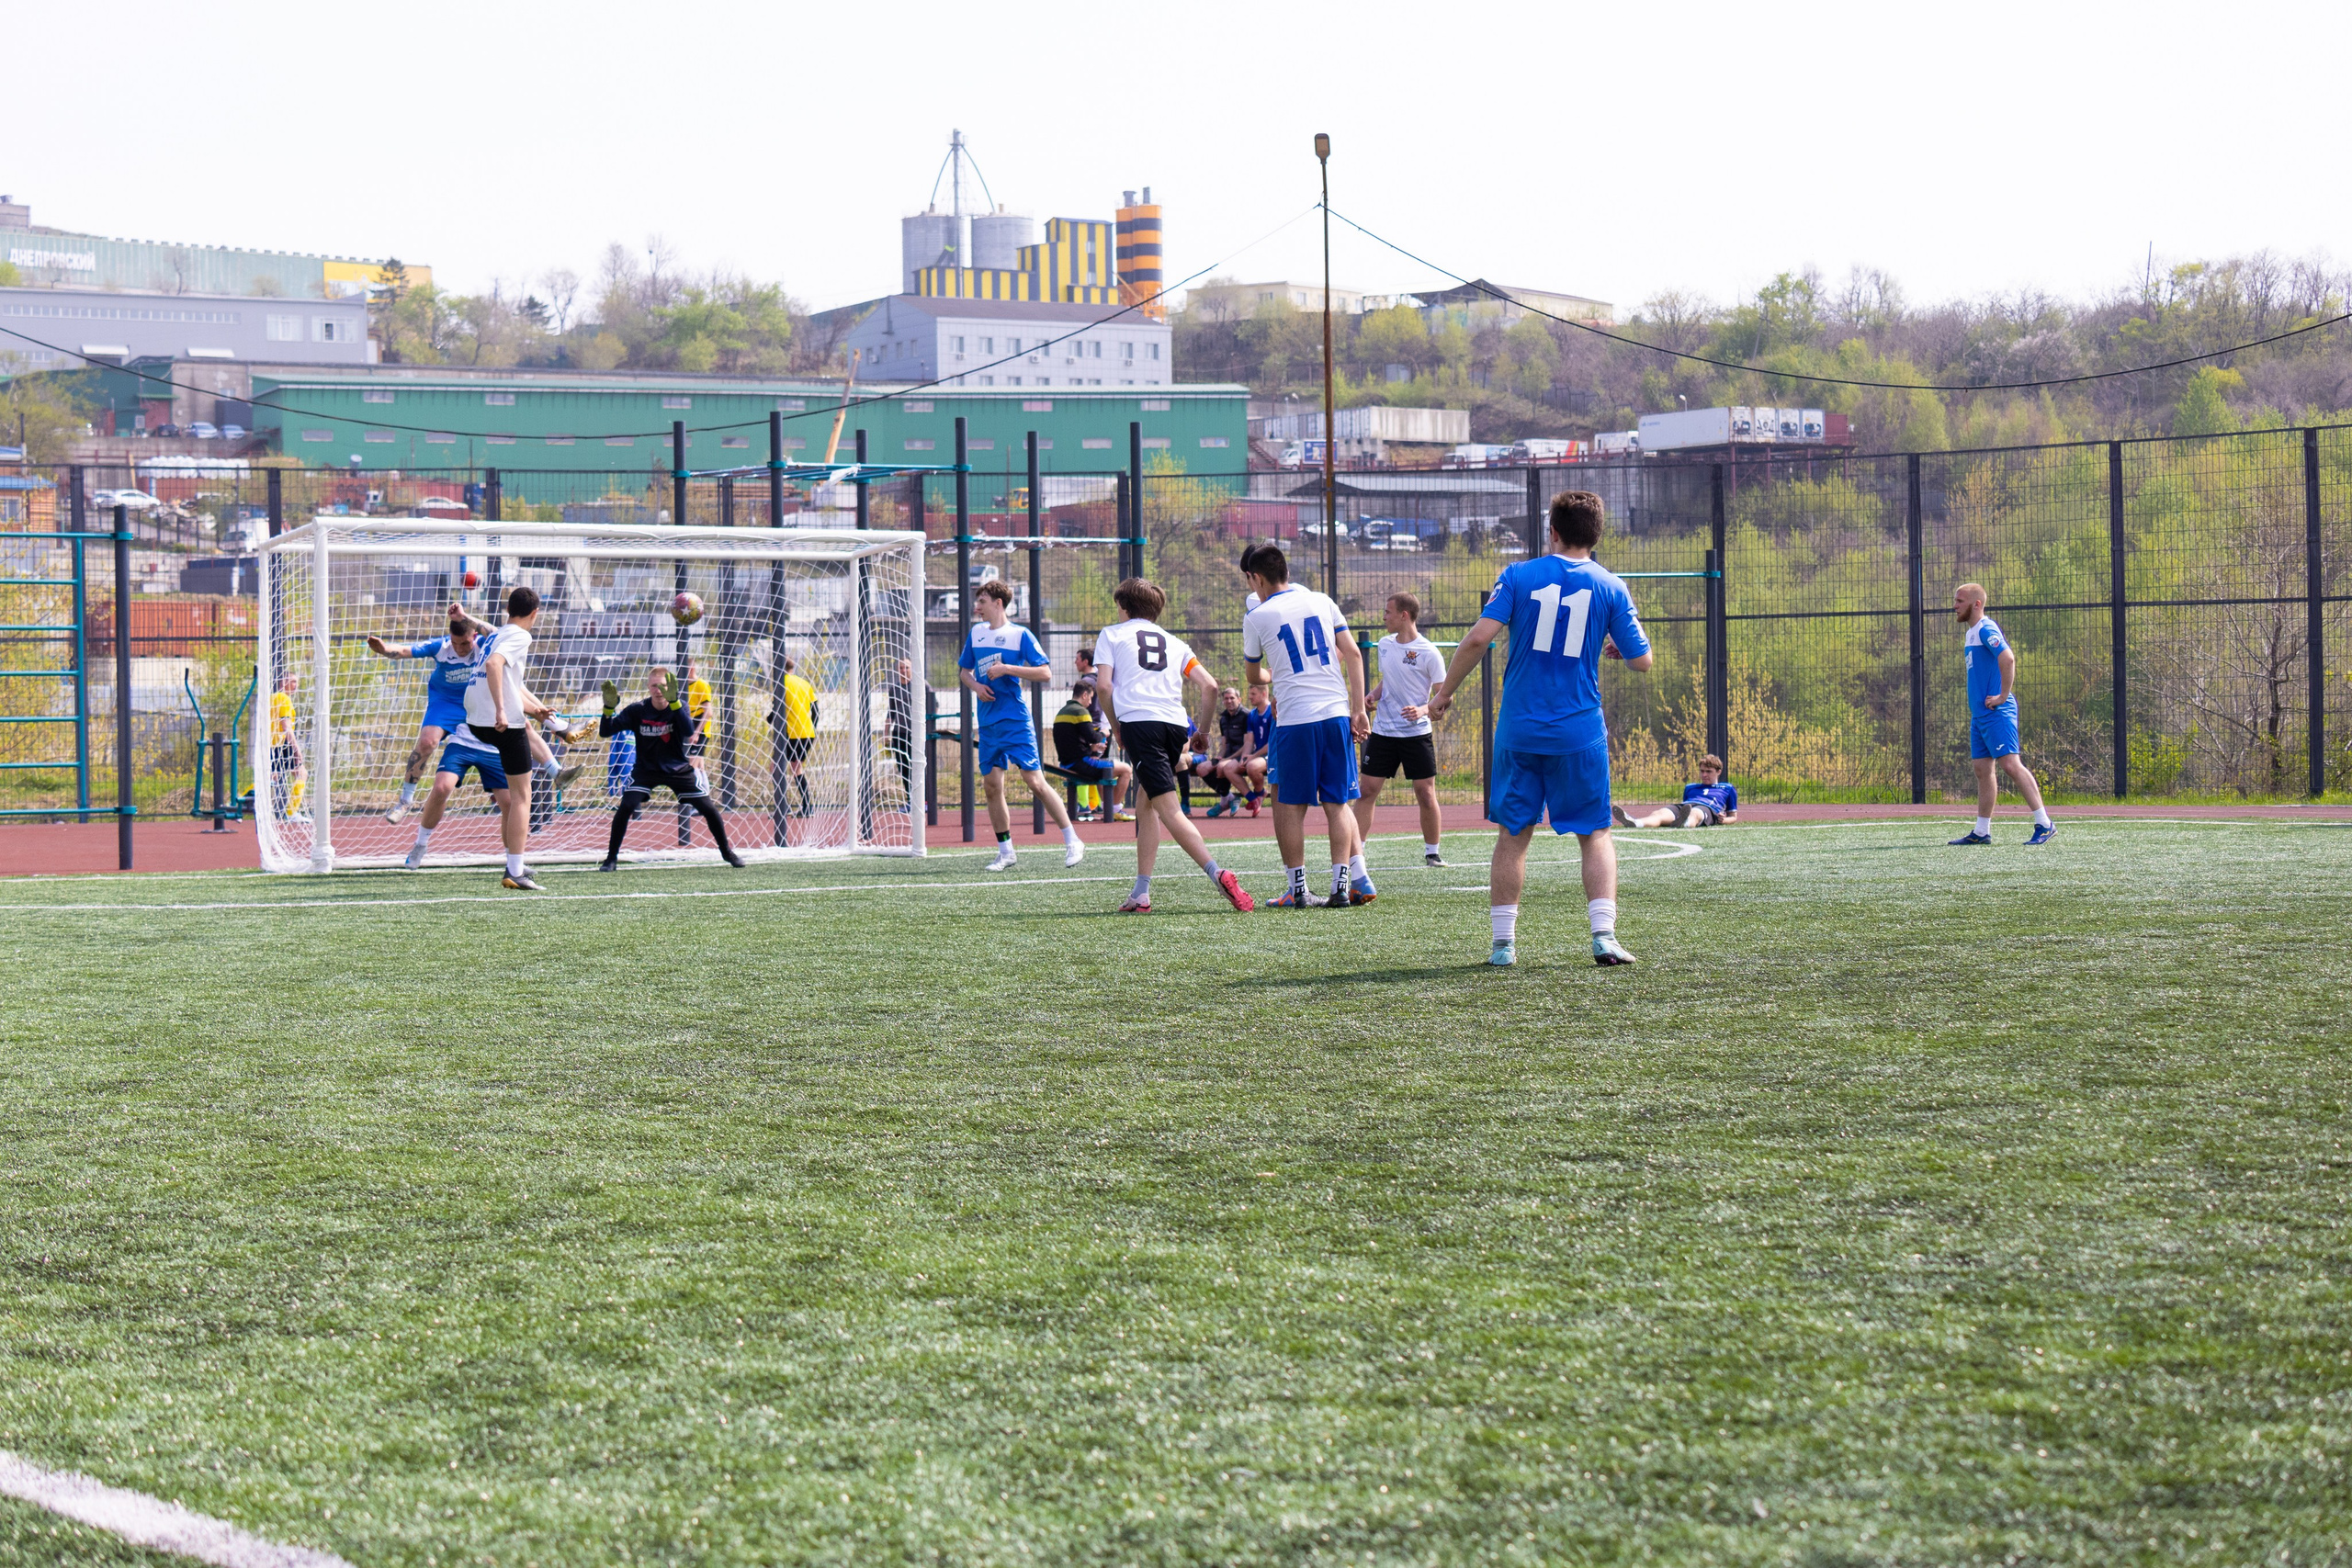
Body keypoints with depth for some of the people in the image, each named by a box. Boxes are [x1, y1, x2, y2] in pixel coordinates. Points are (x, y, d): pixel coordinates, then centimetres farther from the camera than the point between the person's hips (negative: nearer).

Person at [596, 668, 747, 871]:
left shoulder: (679, 707, -13)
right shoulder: (637, 710, -12)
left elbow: (689, 731, -34)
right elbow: (605, 731, -13)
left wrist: (673, 702, -46)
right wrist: (609, 708, -33)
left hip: (678, 769, 1)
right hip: (646, 770, -1)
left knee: (709, 809, -2)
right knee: (626, 807, -23)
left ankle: (726, 851, 21)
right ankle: (611, 858, -10)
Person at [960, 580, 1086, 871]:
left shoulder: (1020, 635, -5)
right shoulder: (976, 633, 12)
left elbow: (1045, 672, -10)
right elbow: (964, 671, 23)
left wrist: (1006, 669, -17)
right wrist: (975, 685, 1)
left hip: (1016, 721, -6)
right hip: (987, 723, 6)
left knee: (1036, 782, -9)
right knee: (992, 786, 3)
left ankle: (1072, 843, -2)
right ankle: (1005, 852, 12)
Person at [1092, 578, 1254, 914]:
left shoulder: (1112, 634, 16)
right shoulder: (1174, 642, 25)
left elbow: (1103, 686, 2)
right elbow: (1210, 686, 15)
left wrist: (1116, 728, 14)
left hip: (1138, 722, -5)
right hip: (1176, 723, 5)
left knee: (1167, 807, -13)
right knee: (1146, 803, 19)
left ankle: (1218, 874, -32)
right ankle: (1141, 895, 15)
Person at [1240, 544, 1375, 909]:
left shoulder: (1257, 618, 1)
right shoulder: (1320, 601, 9)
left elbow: (1254, 676, 16)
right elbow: (1353, 653, 5)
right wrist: (1358, 709, 6)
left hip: (1294, 719, -4)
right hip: (1336, 712, 4)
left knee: (1291, 806, 6)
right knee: (1337, 804, 9)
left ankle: (1298, 889, 6)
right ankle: (1354, 880, 4)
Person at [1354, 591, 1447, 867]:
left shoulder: (1428, 652, -10)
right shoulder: (1384, 645, 7)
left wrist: (1423, 710, -25)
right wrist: (1372, 695, 1)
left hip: (1417, 734, -4)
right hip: (1382, 732, 4)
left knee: (1426, 795, -1)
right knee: (1367, 792, -1)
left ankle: (1432, 852, 14)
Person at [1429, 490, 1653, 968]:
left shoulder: (1518, 576, -2)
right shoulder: (1610, 587, 0)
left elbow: (1480, 637, -11)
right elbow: (1641, 660, 1)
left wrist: (1445, 691, -1)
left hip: (1519, 731, 0)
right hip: (1581, 732, 0)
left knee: (1513, 835, 8)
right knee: (1595, 834, 8)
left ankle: (1504, 942, 6)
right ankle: (1603, 934, -5)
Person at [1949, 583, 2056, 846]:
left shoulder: (1986, 629, -13)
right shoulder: (1972, 632, 18)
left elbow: (2008, 658, -28)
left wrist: (2002, 696, -23)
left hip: (1996, 713, -10)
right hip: (1979, 714, 10)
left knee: (2010, 764, -14)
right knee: (1983, 770, 10)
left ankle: (2045, 824, -14)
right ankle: (1981, 832, 13)